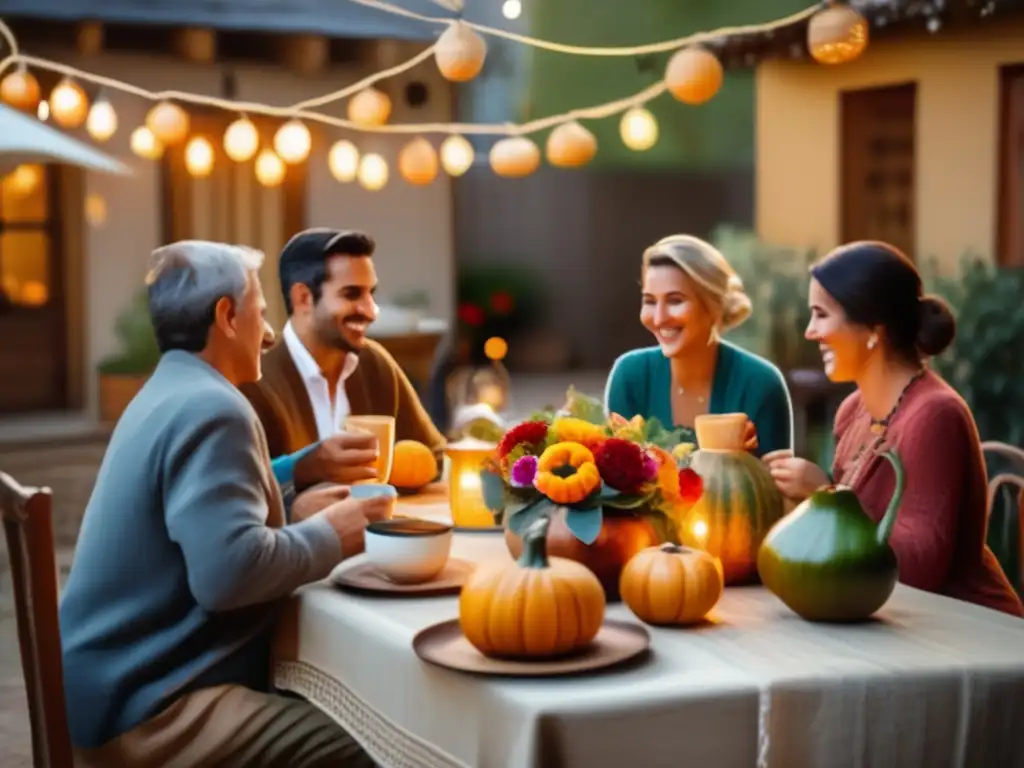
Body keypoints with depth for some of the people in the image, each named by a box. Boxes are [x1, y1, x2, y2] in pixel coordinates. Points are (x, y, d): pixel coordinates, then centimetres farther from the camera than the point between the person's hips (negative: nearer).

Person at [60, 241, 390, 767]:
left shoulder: (169, 393, 14)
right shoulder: (210, 408, -18)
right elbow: (229, 572, -28)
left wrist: (292, 513, 8)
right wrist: (327, 538, -12)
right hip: (145, 706, -10)